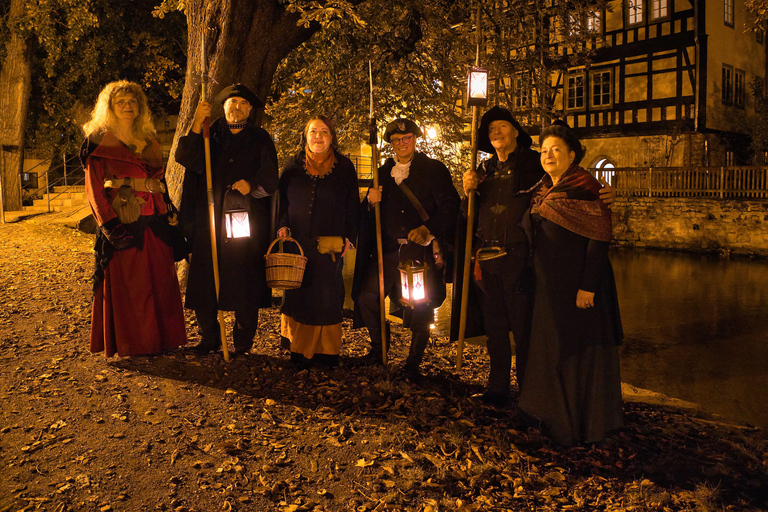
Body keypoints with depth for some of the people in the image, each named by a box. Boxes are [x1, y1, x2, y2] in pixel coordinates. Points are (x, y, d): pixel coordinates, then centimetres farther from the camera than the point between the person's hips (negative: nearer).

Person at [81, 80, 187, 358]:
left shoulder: (149, 142, 15)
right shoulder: (99, 144, 0)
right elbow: (95, 189, -6)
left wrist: (169, 212, 6)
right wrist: (111, 225, -15)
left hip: (154, 225, 5)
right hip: (123, 224, -5)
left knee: (159, 280, 8)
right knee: (123, 284, 1)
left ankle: (158, 338, 19)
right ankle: (125, 343, 12)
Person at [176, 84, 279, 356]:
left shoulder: (260, 140, 14)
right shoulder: (209, 136, 15)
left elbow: (270, 179, 5)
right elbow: (185, 158, -3)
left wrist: (251, 185, -15)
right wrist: (197, 124, -11)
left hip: (247, 223, -1)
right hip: (210, 223, 1)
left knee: (245, 284, -3)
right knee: (204, 281, -1)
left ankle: (242, 343, 9)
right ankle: (209, 338, 15)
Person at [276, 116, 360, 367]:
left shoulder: (344, 166, 7)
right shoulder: (293, 165, 11)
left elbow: (352, 205, 6)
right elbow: (281, 198, 13)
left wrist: (349, 237, -1)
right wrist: (282, 225, -2)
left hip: (330, 243, -1)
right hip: (297, 241, 1)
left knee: (327, 294, 0)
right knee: (296, 292, 1)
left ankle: (326, 350, 13)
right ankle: (299, 349, 13)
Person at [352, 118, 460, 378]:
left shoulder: (434, 169, 2)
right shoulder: (383, 172, 17)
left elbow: (450, 206, -6)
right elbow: (370, 215, 20)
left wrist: (428, 228, -21)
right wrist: (371, 201, -3)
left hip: (422, 249, -4)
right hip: (389, 249, 4)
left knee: (421, 307, -2)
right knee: (366, 297, -3)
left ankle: (414, 362, 17)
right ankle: (379, 348, 20)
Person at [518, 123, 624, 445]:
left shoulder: (584, 188, -12)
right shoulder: (545, 192, 12)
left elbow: (599, 239, -18)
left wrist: (588, 286, -23)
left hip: (579, 285, -8)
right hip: (550, 286, 8)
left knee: (579, 351, 1)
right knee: (552, 348, 15)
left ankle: (584, 424, 16)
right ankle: (557, 415, 30)